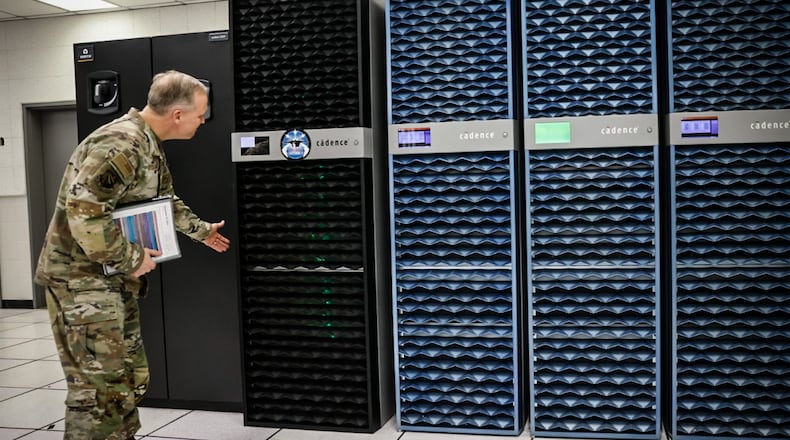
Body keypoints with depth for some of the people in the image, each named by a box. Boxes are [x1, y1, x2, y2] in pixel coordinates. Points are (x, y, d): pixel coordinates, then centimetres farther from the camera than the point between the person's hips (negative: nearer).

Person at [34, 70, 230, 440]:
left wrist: (200, 230, 37)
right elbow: (83, 211, -31)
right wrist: (131, 259, -22)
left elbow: (164, 199, 29)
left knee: (131, 380, 16)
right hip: (83, 279, -10)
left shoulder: (149, 144, 11)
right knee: (101, 388, -6)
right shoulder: (121, 143, -22)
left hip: (114, 280, 10)